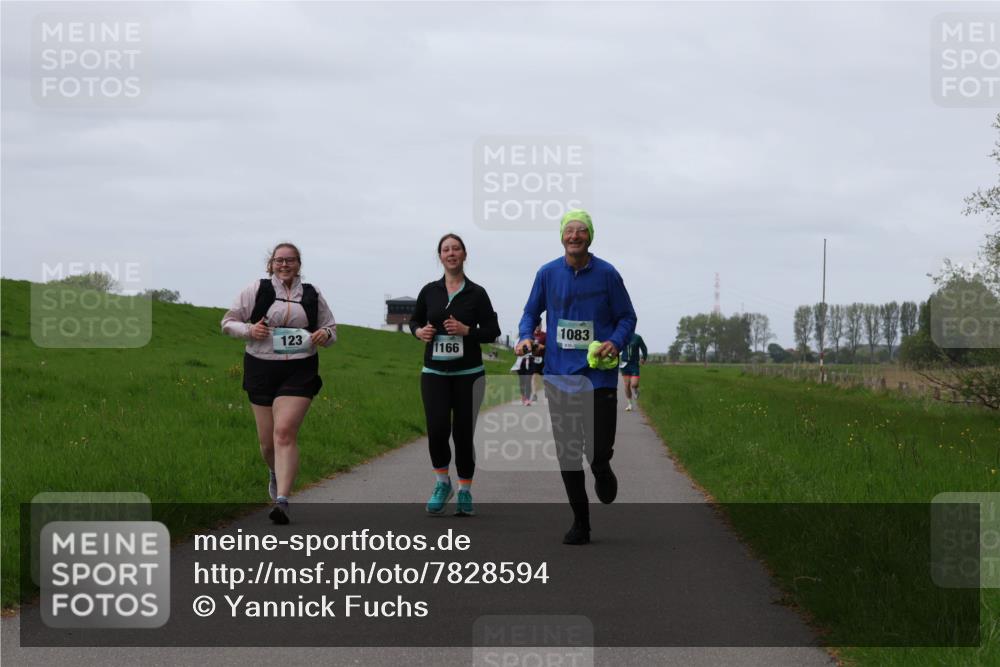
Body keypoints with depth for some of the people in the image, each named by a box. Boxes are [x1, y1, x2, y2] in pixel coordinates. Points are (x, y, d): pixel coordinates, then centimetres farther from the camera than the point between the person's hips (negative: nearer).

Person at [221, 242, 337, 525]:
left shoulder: (312, 295, 9)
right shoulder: (256, 290, 4)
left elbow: (331, 329, 21)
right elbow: (228, 322, 8)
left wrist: (325, 335, -3)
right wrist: (249, 330, -12)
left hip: (299, 371, -1)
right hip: (262, 369, 1)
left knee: (285, 432, -17)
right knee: (268, 439, 6)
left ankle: (282, 500, -21)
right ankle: (276, 473, 42)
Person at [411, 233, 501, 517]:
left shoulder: (476, 293, -1)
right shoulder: (430, 291, 5)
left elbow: (492, 331, 1)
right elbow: (415, 320, 18)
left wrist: (467, 330, -16)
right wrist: (419, 331, -4)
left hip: (468, 373, -1)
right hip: (434, 373, 1)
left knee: (463, 432, 0)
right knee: (437, 428, -14)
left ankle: (465, 492, 15)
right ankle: (442, 483, 7)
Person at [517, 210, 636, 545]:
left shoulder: (607, 274, -2)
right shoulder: (547, 274, 4)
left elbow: (627, 317, 5)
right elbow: (531, 312, 16)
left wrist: (615, 342, -14)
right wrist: (526, 336, -5)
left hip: (599, 375, -2)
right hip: (560, 376, 2)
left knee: (598, 450, -8)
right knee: (567, 453, 1)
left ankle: (602, 471, 31)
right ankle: (580, 522, 14)